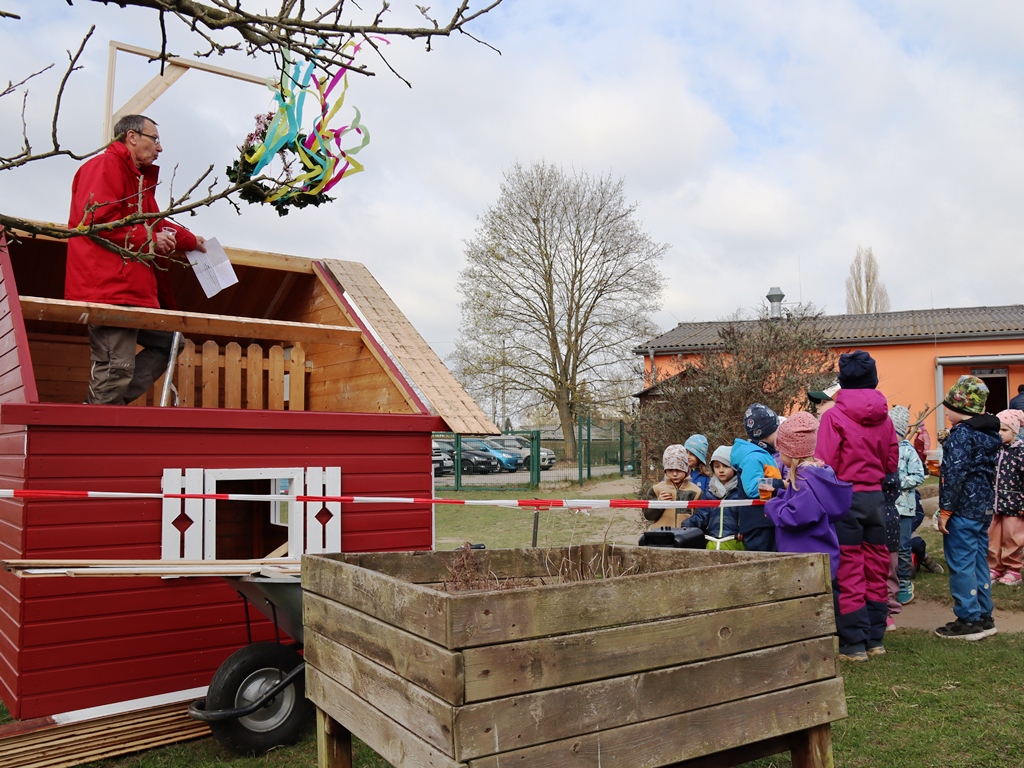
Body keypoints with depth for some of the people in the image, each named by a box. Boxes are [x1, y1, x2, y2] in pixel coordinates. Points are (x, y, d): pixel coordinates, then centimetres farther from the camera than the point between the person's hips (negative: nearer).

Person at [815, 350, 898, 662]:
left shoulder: (834, 416, -11)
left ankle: (853, 644, 6)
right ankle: (875, 639, 23)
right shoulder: (883, 417, 4)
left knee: (849, 573, 1)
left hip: (846, 497, -5)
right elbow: (892, 463, 10)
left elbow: (825, 465, -15)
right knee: (876, 569, 13)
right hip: (876, 497, 5)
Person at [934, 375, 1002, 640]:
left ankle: (968, 621, 1)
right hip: (983, 508, 9)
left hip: (963, 509, -9)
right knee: (979, 562, 15)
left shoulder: (961, 434, -16)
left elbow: (954, 475, -20)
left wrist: (945, 510, -16)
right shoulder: (990, 433, 12)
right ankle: (984, 617, 21)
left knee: (961, 565, -3)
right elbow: (989, 470, 19)